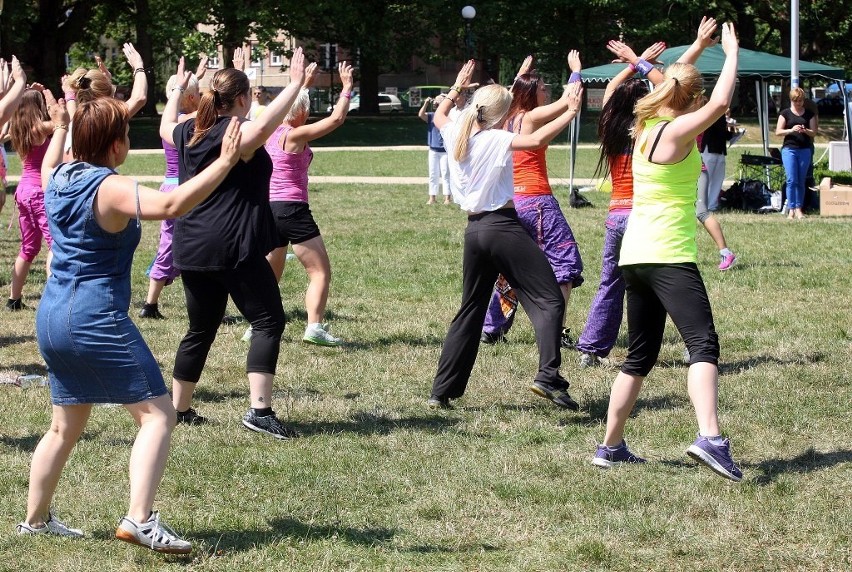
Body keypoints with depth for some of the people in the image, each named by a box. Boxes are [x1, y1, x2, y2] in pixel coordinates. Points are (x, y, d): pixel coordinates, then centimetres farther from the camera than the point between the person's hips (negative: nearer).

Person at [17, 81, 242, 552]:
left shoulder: (59, 179, 8)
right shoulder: (109, 190, -17)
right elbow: (170, 205, -34)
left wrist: (59, 129, 50)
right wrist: (224, 163, -33)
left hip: (52, 317, 9)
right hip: (97, 321, -9)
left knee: (66, 426, 22)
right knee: (157, 415, -5)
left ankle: (35, 519, 28)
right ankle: (140, 519, -18)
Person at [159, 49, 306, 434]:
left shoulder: (190, 133, 11)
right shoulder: (239, 133, -11)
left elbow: (165, 126, 34)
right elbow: (266, 123, -34)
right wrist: (295, 84, -31)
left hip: (192, 250, 8)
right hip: (234, 248, -8)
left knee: (201, 330, 19)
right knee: (268, 321, -4)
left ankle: (178, 408, 24)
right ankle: (259, 410, -15)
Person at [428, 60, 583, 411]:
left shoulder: (457, 137, 7)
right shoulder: (496, 140, -12)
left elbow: (440, 115, 30)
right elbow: (537, 139, -28)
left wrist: (457, 88, 40)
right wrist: (571, 112, -20)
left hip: (474, 230, 7)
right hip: (503, 226, -7)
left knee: (470, 311, 16)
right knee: (549, 300, -4)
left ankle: (442, 391, 14)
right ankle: (548, 377, -22)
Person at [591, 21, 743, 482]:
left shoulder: (645, 128, 12)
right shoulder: (675, 133, -11)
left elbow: (674, 80, 32)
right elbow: (720, 103, -23)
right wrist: (731, 53, -10)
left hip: (635, 255, 9)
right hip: (669, 255, -9)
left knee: (640, 356, 17)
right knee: (703, 344, -17)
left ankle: (610, 446, 21)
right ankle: (709, 437, -35)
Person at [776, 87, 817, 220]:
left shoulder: (809, 114, 8)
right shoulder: (785, 113, 3)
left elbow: (814, 132, 7)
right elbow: (778, 131, 0)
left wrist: (805, 130, -14)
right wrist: (791, 130, -17)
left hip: (805, 150, 2)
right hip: (789, 149, -2)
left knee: (801, 181, 4)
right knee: (791, 180, -10)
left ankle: (799, 209, 9)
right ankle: (791, 209, -10)